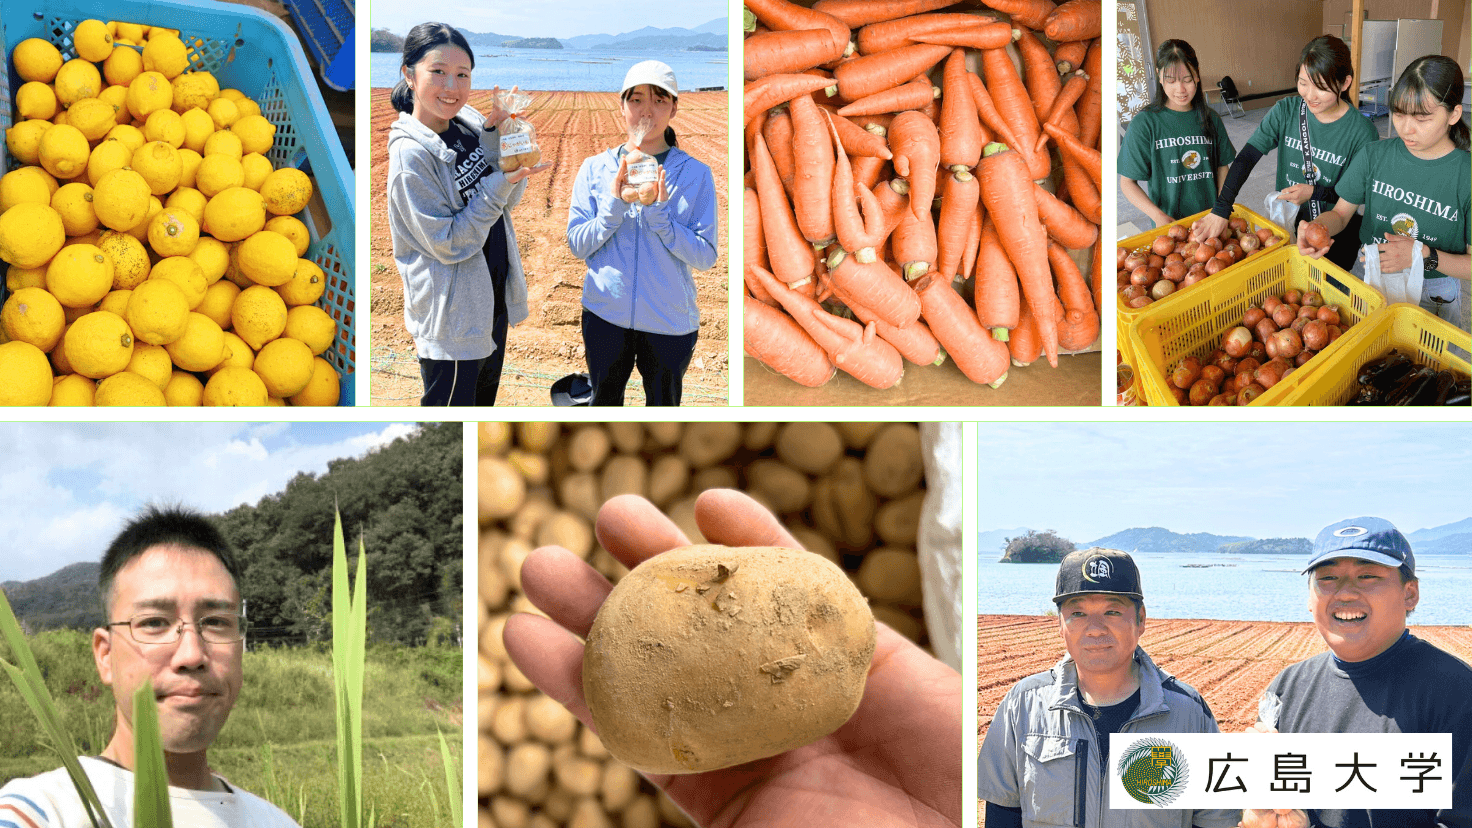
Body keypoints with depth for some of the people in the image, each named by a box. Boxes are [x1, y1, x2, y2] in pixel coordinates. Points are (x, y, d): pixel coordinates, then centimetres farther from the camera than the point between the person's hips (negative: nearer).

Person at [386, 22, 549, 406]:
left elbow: (510, 199, -1)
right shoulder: (410, 154, -20)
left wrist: (496, 134, -13)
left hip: (493, 299, 8)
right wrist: (500, 184, -25)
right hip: (451, 314, -8)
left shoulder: (469, 125, 0)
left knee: (484, 400, 23)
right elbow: (447, 242, -21)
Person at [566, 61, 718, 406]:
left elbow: (705, 257, -9)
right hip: (605, 314, 1)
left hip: (670, 321, -1)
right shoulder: (595, 168, 0)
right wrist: (614, 205, -19)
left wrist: (659, 213, -22)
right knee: (604, 403, 16)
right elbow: (577, 244, -3)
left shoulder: (695, 174, -5)